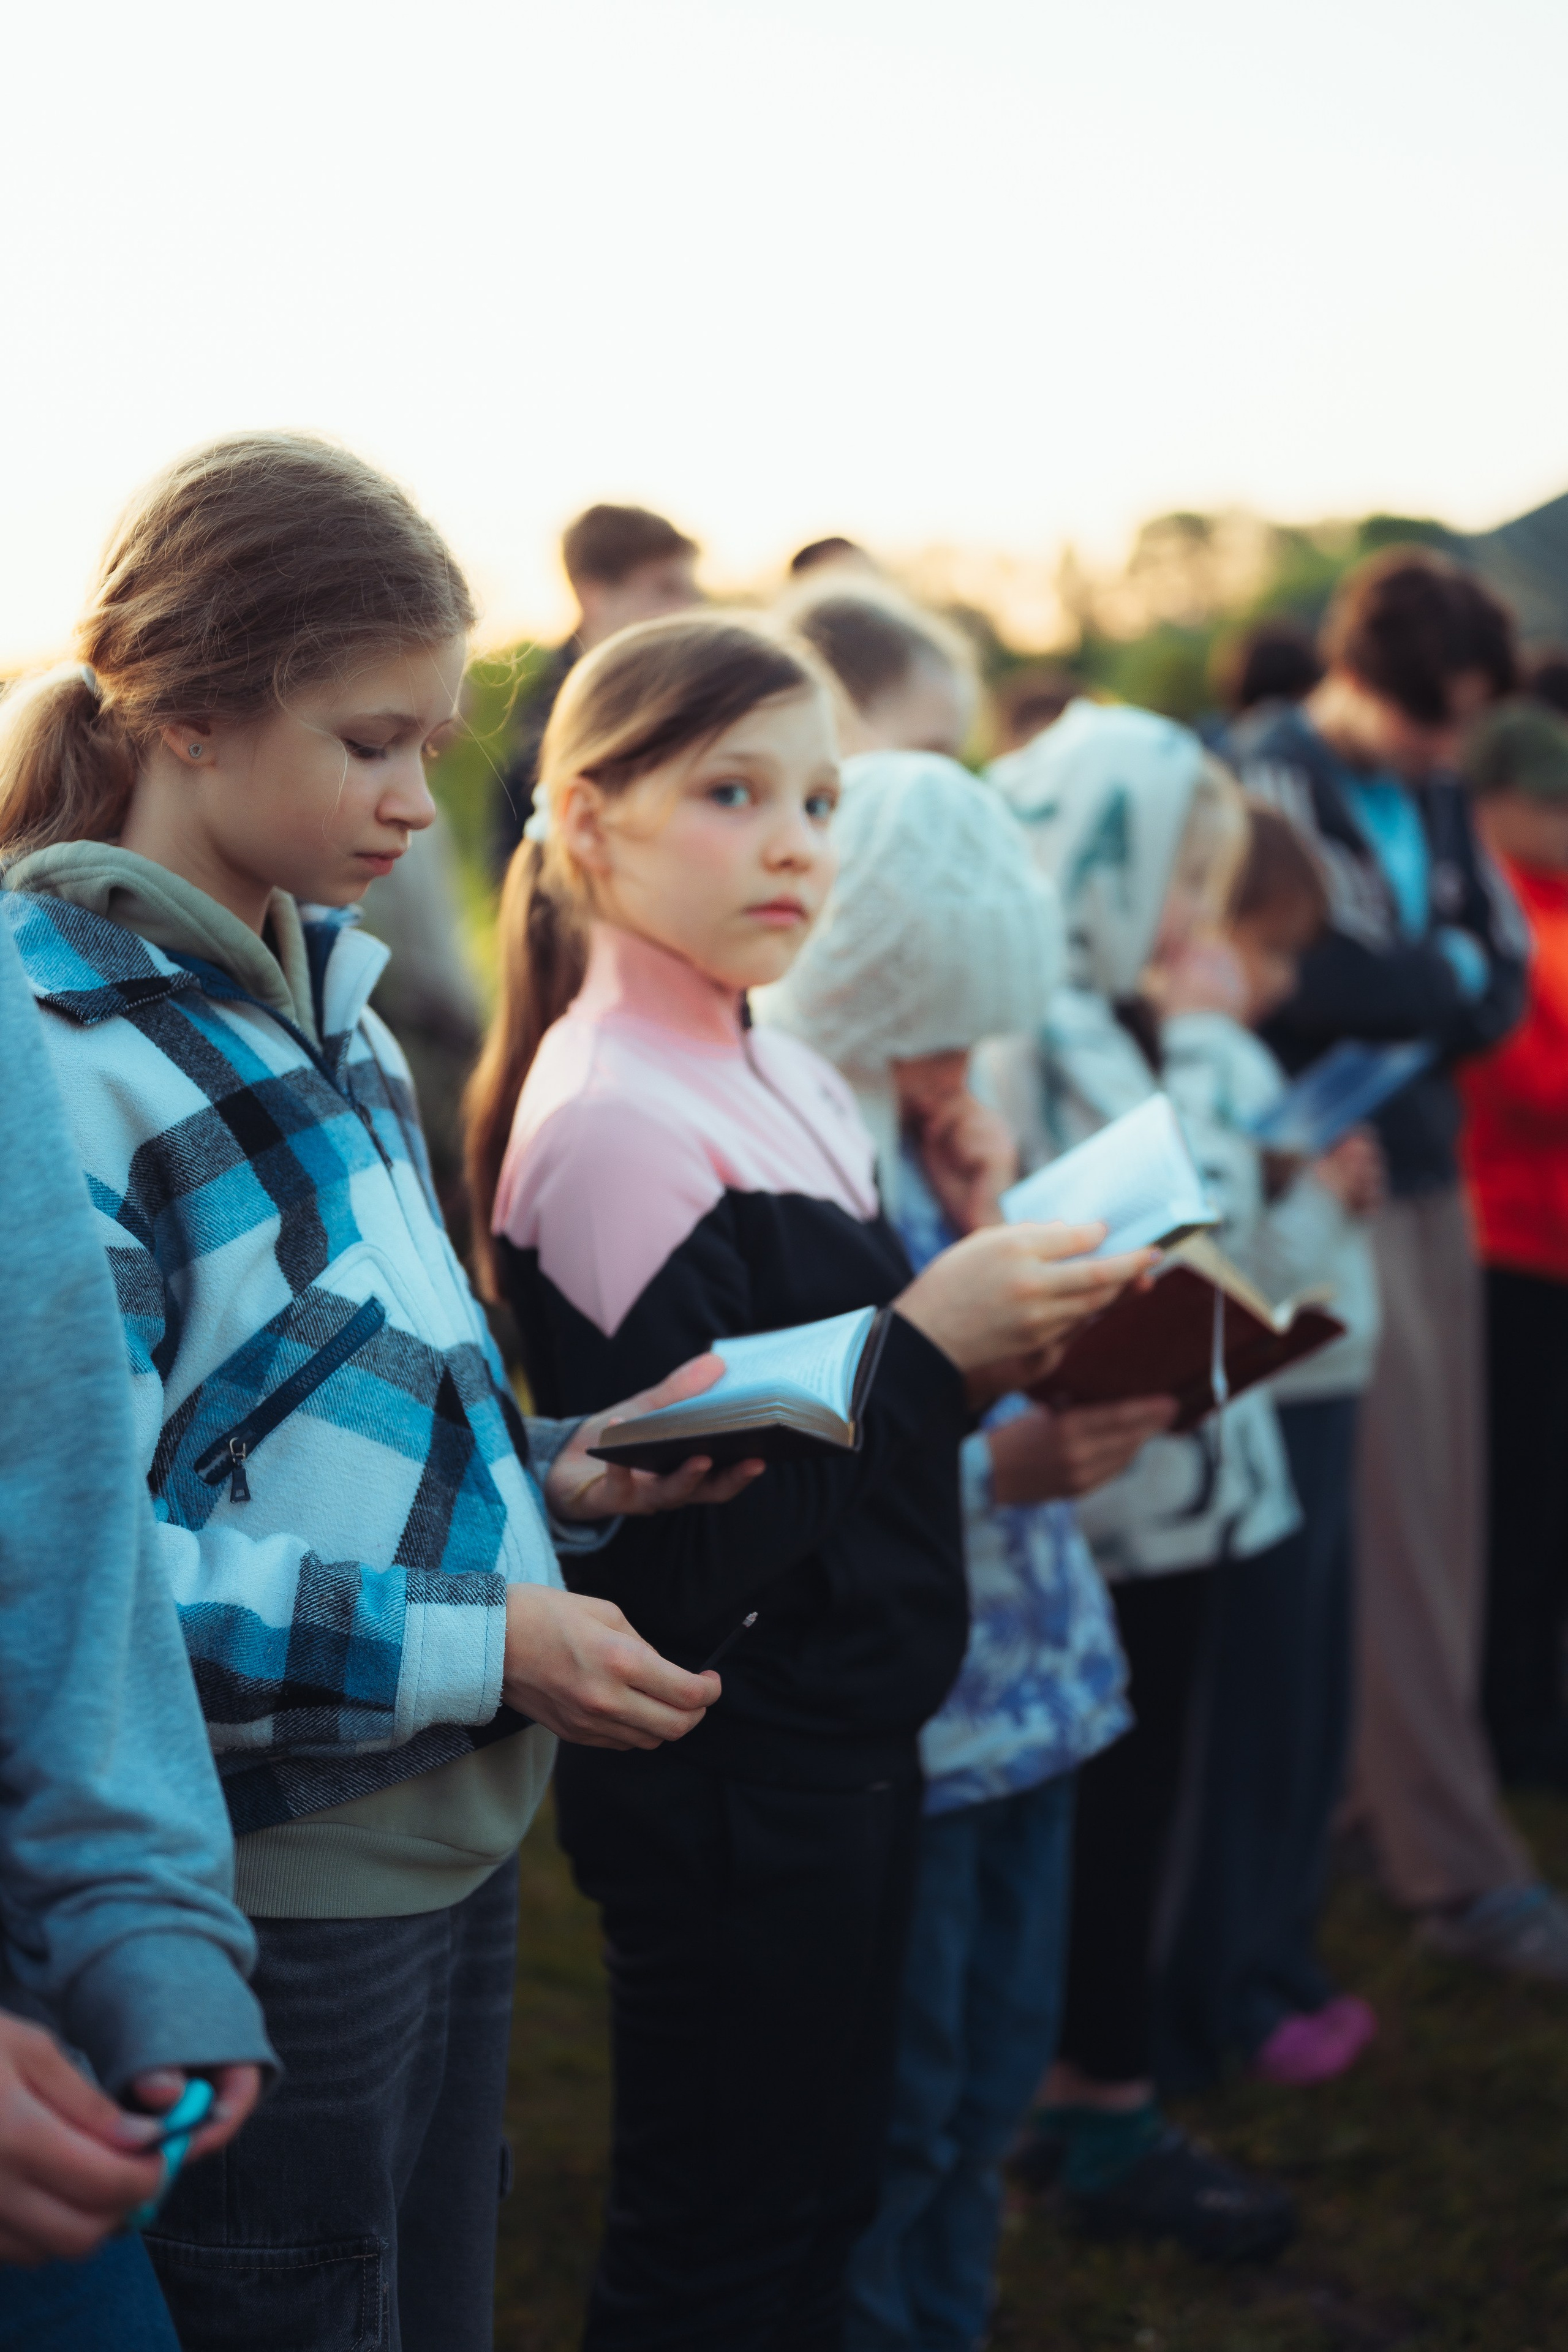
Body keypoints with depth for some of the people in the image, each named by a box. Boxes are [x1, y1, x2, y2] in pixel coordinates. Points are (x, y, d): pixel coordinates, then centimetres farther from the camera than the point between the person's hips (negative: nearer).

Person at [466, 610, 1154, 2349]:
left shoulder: (782, 1079, 8)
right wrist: (928, 1345, -21)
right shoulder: (610, 1126, -20)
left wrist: (989, 1348, -4)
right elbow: (669, 1541, -23)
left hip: (838, 1742, 9)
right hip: (726, 1789, -8)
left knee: (817, 2204, 21)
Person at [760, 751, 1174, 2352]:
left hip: (1024, 1670, 8)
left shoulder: (927, 1131, 7)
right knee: (889, 2107, 7)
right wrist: (999, 1469, -26)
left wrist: (995, 1225, -5)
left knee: (996, 2070, 19)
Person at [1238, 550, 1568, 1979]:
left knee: (1438, 1515, 12)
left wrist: (1413, 1003, -11)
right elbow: (1340, 977, -23)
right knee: (1395, 1532, -4)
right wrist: (1452, 978, -6)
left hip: (1427, 1180, 8)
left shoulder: (1433, 793, 12)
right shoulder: (1273, 784, -10)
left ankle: (1386, 1795, 25)